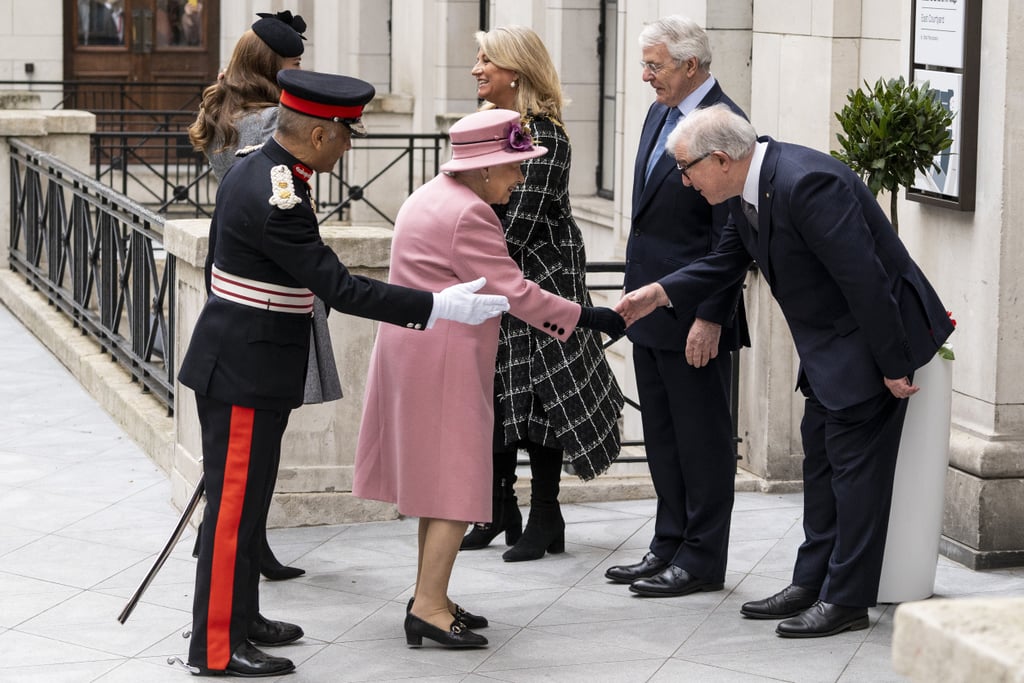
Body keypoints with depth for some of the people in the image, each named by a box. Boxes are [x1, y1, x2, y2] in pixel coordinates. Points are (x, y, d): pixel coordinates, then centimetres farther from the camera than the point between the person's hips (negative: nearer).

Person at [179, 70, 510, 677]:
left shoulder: (250, 172, 6)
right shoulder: (277, 202, -25)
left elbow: (217, 264, 16)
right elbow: (341, 289, -25)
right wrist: (440, 307, -21)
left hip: (237, 359, 10)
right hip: (245, 373, -10)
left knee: (248, 498, 19)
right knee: (235, 503, -2)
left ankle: (240, 617, 30)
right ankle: (216, 645, 5)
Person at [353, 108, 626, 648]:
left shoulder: (433, 196, 14)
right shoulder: (467, 214, -19)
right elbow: (514, 291, -21)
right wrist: (587, 317, -17)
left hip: (417, 350, 11)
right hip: (444, 359, -11)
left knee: (437, 480, 16)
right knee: (456, 485, -7)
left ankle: (430, 598, 21)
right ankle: (429, 608, -9)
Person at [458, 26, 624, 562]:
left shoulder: (544, 135, -14)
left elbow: (521, 221, -19)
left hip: (538, 280, -8)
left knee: (538, 395, -2)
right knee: (495, 397, 10)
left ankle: (545, 519, 6)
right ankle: (500, 512, 20)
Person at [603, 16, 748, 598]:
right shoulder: (660, 114, 12)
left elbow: (732, 237, -19)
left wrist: (710, 319, -20)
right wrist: (637, 291, 19)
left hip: (695, 316, -9)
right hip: (652, 307, 9)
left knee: (703, 437, 1)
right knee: (662, 435, 15)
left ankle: (702, 560, 9)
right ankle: (670, 545, 25)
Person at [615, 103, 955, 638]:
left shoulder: (806, 183, -29)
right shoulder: (750, 190, 1)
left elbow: (864, 278, -28)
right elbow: (726, 262, 13)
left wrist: (893, 366, -23)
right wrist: (660, 293, -1)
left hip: (874, 337, -10)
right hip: (829, 348, 10)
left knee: (856, 464, -3)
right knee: (821, 462, 15)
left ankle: (847, 599, 4)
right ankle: (812, 584, 24)